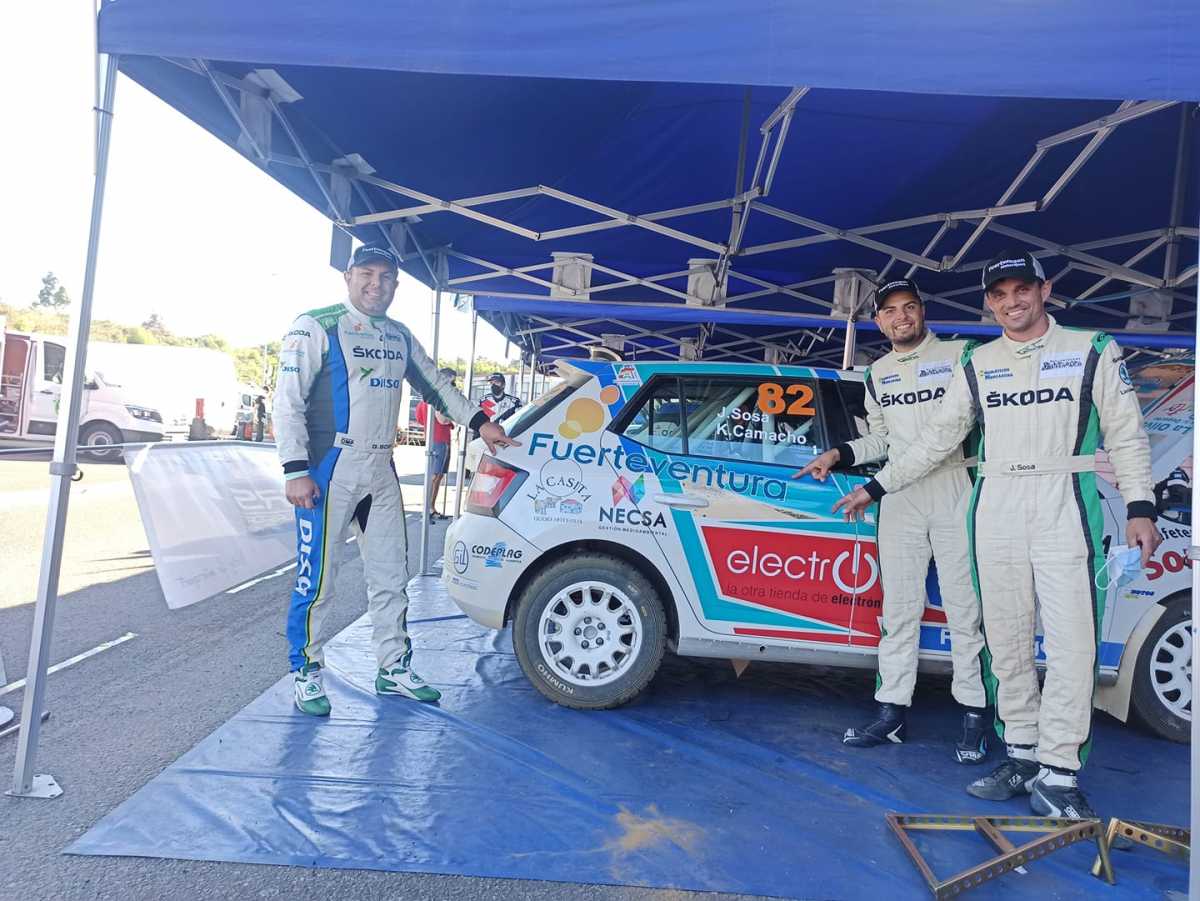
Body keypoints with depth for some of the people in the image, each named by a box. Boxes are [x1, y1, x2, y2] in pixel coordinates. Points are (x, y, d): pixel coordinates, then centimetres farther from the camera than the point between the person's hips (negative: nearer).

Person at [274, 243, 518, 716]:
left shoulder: (399, 338, 14)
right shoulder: (317, 327, -6)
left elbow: (435, 384, 23)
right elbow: (288, 400, -11)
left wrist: (479, 421, 15)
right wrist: (296, 470, -17)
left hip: (381, 472, 7)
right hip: (330, 469, -7)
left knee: (390, 577, 12)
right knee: (316, 580, 0)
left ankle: (394, 669, 25)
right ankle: (306, 675, 17)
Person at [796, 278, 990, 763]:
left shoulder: (961, 354, 2)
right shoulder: (877, 373, 15)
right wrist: (837, 455, 6)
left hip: (955, 492, -4)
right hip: (899, 499, 4)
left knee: (964, 607, -1)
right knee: (899, 609, 7)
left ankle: (974, 714, 11)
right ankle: (893, 711, 14)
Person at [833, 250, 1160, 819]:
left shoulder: (1092, 351, 6)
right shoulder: (977, 364, 12)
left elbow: (1126, 436, 5)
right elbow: (937, 439, 14)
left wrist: (1139, 508, -6)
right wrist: (875, 488, 11)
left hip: (1065, 508, -2)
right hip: (995, 510, 3)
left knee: (1072, 643, -7)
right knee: (1007, 643, 6)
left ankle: (1056, 774, 1)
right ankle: (1022, 755, 18)